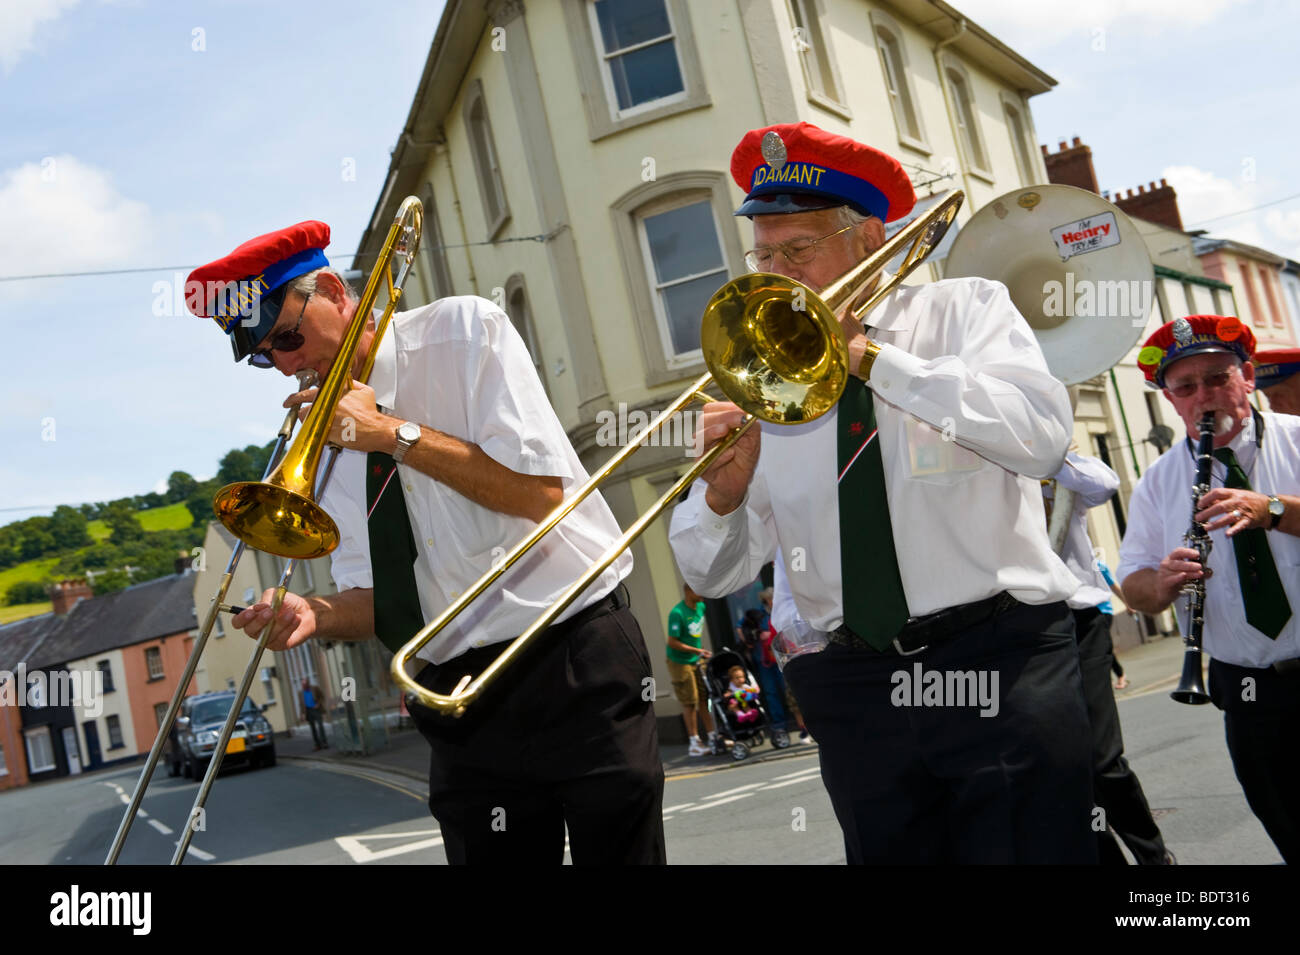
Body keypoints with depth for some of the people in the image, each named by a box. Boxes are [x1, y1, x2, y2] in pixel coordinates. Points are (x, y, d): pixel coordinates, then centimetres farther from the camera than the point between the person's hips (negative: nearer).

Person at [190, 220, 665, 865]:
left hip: (577, 666, -4)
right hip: (461, 691, 4)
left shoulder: (462, 331, -5)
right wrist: (314, 615, -11)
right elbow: (375, 599, 10)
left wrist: (392, 434, -14)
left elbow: (540, 491, -15)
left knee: (618, 849, 1)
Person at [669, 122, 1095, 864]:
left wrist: (872, 358, -14)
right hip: (853, 689, 3)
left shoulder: (964, 311, 5)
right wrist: (724, 491, -17)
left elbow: (1042, 435, -16)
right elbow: (714, 576, 5)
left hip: (998, 664, -2)